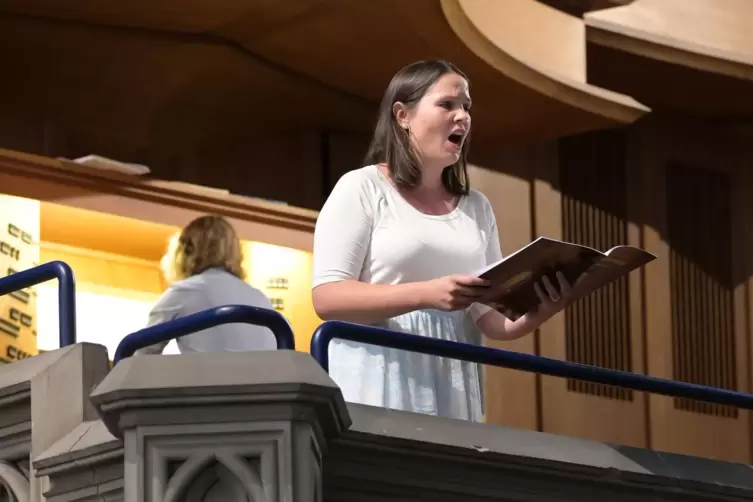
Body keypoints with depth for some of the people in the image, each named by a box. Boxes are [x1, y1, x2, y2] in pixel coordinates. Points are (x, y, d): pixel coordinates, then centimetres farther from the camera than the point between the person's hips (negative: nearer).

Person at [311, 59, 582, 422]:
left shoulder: (476, 208, 15)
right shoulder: (362, 188, -1)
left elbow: (492, 319, 10)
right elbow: (326, 297, -12)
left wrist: (540, 312, -13)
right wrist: (428, 294, -23)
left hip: (452, 389, 5)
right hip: (378, 385, -5)